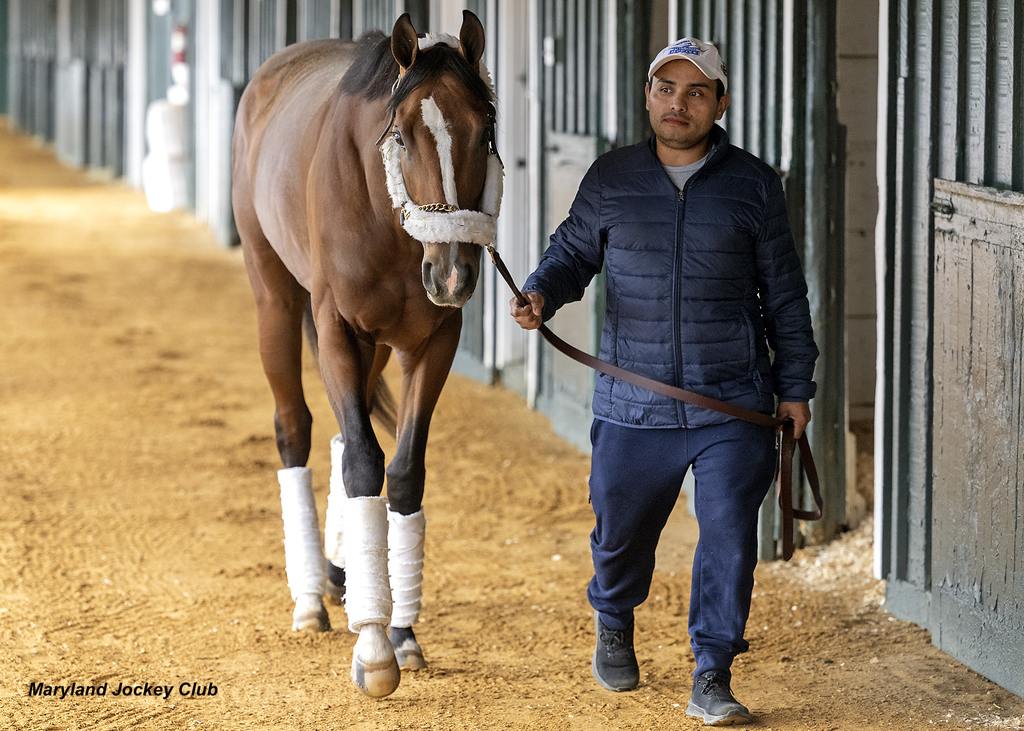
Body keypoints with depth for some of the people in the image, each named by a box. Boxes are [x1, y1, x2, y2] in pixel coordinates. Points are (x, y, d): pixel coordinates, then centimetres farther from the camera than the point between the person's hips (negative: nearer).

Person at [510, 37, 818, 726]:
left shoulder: (754, 184, 2)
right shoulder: (610, 180, 4)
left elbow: (785, 293, 8)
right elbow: (574, 252, 14)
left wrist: (795, 385, 7)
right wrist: (541, 293, -9)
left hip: (734, 406, -1)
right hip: (635, 404, 1)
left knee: (729, 535, -8)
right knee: (621, 532, 13)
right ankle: (614, 624, 44)